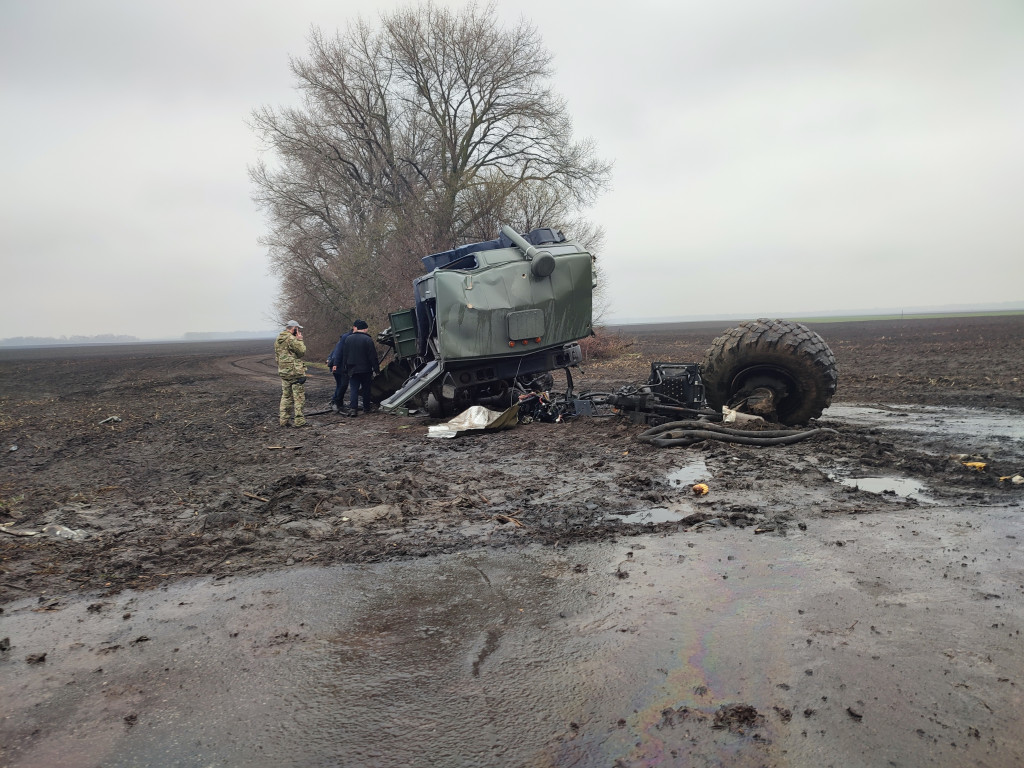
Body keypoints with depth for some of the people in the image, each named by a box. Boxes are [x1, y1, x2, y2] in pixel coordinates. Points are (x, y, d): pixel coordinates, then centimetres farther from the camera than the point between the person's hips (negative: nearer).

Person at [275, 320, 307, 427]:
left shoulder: (278, 340, 13)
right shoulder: (291, 339, -15)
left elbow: (277, 356, 19)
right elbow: (302, 352, -12)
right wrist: (300, 340, -4)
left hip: (283, 372, 8)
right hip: (295, 372, -8)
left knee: (285, 396, 14)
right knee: (299, 397, -2)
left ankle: (283, 420, 15)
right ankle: (299, 420, 0)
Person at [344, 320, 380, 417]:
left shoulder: (348, 339, 4)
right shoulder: (368, 340, -11)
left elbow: (345, 355, 12)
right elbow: (373, 357, -11)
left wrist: (346, 367, 20)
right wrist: (376, 369, -6)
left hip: (352, 369, 3)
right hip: (365, 369, -3)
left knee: (353, 389, 0)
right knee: (366, 388, 12)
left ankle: (354, 408, -12)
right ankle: (366, 407, 22)